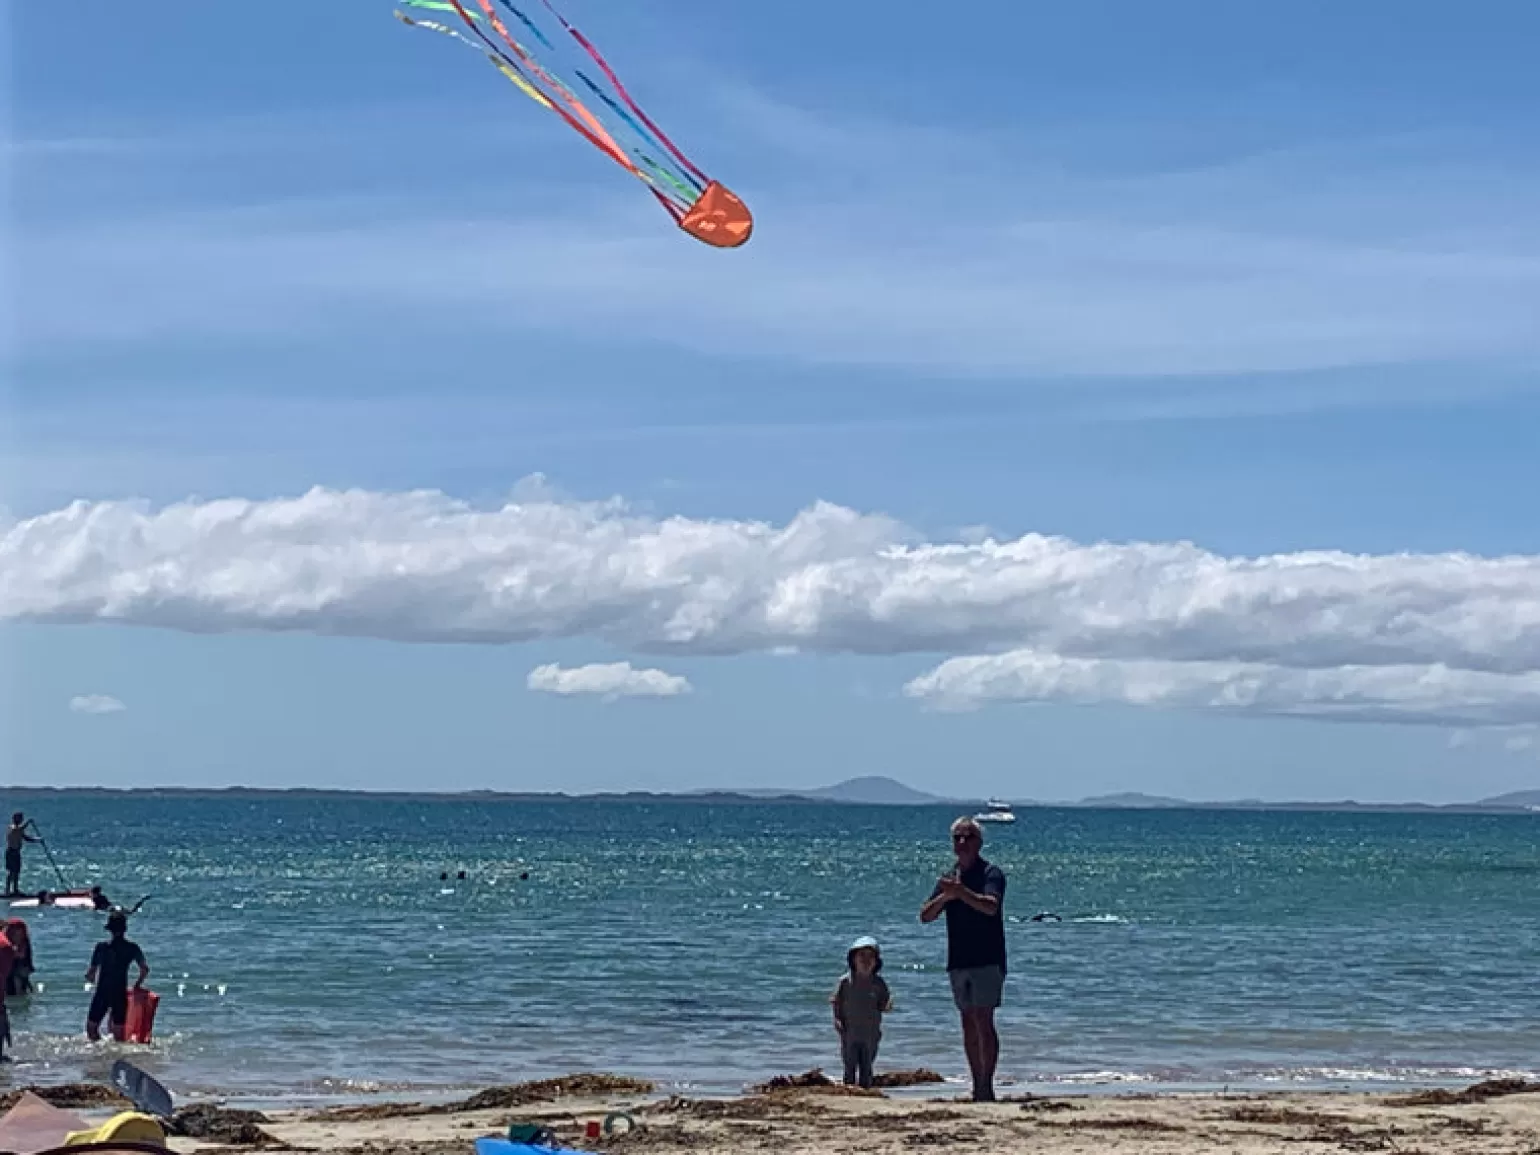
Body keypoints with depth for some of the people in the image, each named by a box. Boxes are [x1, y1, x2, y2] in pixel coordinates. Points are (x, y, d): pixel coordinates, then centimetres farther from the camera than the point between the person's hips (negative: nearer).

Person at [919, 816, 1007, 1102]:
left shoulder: (991, 873, -4)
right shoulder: (949, 878, 15)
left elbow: (990, 906, -23)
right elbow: (925, 916, 6)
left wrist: (961, 892, -36)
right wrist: (945, 896, -12)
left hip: (987, 960, -6)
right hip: (958, 962, 7)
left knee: (983, 1022, -13)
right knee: (969, 1025, 7)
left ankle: (987, 1088, -15)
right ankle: (978, 1088, 11)